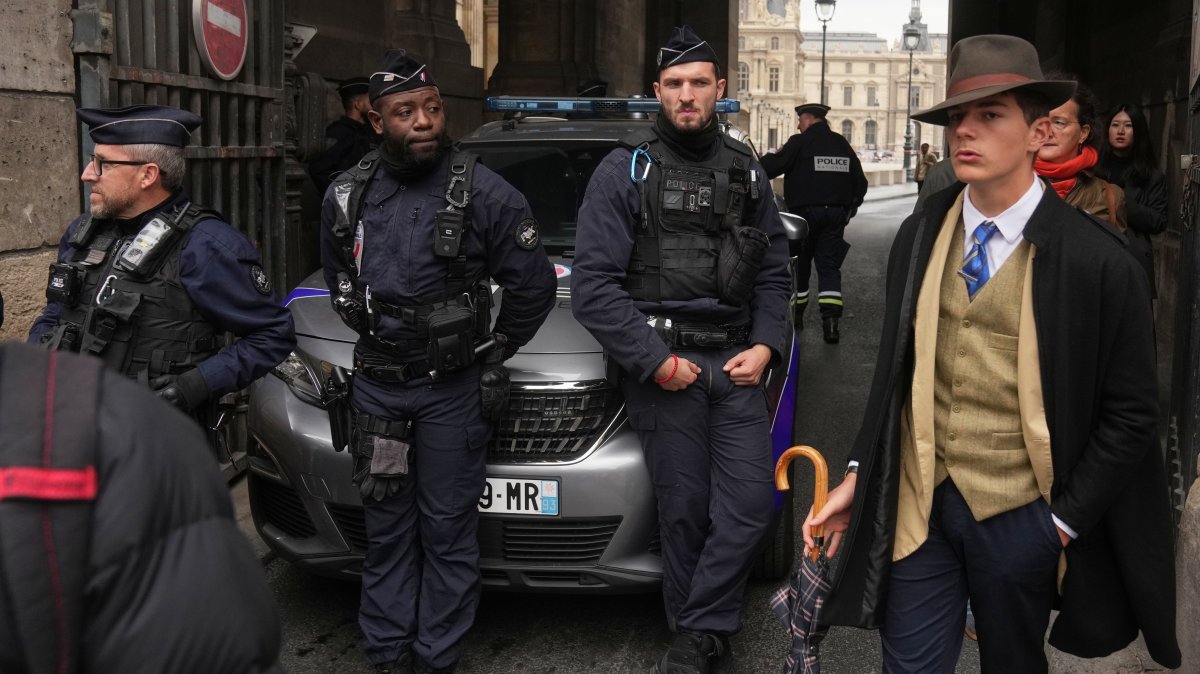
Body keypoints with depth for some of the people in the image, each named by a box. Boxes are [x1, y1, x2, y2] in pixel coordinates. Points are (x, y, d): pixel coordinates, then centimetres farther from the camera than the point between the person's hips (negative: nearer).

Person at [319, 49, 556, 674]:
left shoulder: (484, 193, -11)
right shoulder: (347, 195, 3)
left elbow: (534, 284, -5)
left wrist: (497, 351, 1)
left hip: (452, 389, -4)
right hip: (376, 383, 4)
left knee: (446, 529, 4)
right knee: (386, 526, 12)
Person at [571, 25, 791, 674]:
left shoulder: (746, 171, 12)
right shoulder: (625, 170, -1)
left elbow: (773, 272, 17)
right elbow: (594, 285, -7)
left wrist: (765, 346, 1)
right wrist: (654, 360, -12)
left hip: (737, 364, 4)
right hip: (661, 365, -3)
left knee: (749, 507, -3)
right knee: (684, 513, 2)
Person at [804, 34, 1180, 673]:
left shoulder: (1097, 260, -13)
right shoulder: (919, 237, 0)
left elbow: (1130, 412, -7)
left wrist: (1064, 519, -8)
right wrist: (858, 475, 5)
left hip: (1018, 518, -2)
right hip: (916, 504, 3)